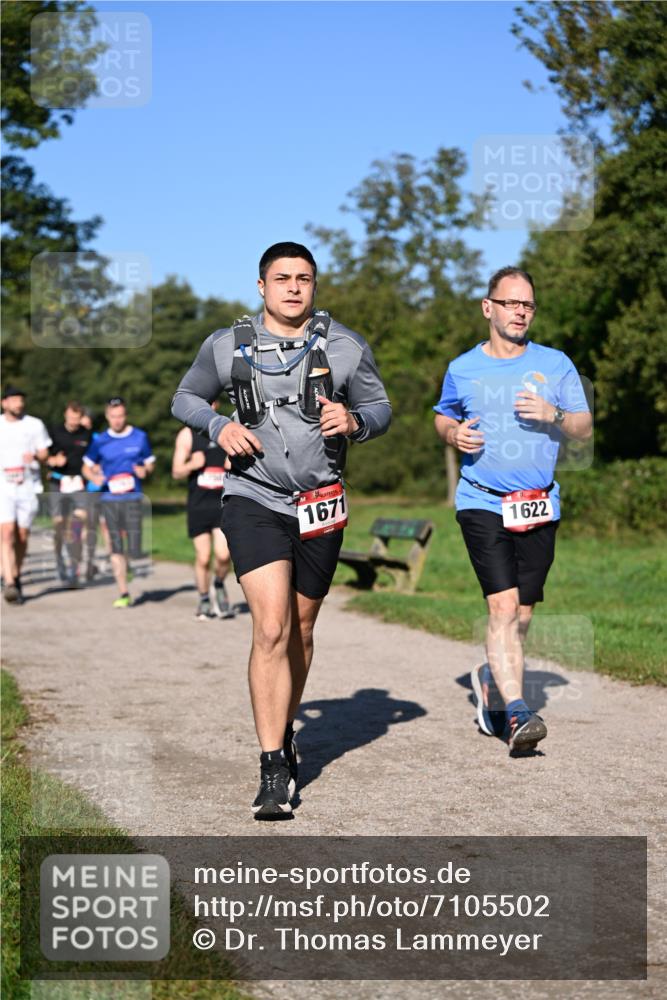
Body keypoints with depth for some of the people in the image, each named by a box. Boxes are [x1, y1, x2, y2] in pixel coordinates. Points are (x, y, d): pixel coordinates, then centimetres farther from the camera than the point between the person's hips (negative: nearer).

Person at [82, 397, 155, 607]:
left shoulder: (140, 437, 5)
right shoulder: (100, 441, 5)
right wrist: (94, 477, -8)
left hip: (133, 498, -1)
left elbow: (150, 463, 14)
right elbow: (87, 466, 13)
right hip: (109, 499, 1)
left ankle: (129, 564, 28)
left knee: (134, 549, -8)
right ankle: (123, 593, 6)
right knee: (116, 548, -1)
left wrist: (145, 470, -9)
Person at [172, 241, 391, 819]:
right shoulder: (226, 347, 3)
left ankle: (284, 733, 37)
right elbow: (185, 399, 15)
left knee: (301, 632, 14)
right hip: (254, 499, -2)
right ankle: (274, 771, -15)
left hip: (321, 506, 2)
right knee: (272, 629, -17)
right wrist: (219, 426, -6)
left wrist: (353, 421, -12)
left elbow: (381, 408, 12)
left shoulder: (346, 347, 4)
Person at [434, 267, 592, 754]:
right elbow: (443, 415, 22)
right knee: (503, 606, -16)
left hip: (540, 507, 2)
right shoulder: (462, 369, 5)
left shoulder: (556, 364, 6)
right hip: (483, 504, -2)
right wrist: (454, 433, -1)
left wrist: (553, 415, -12)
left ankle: (492, 678, 36)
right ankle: (517, 712, -20)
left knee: (522, 613, 9)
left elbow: (585, 428, 8)